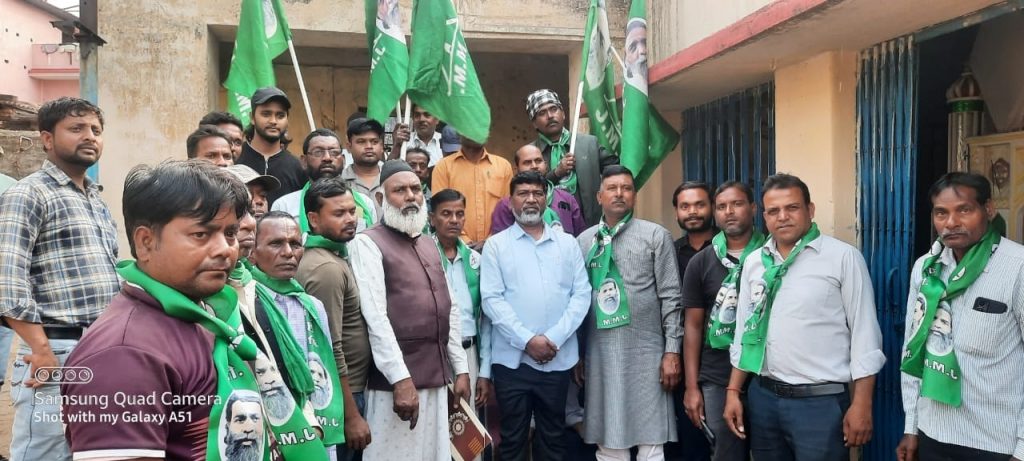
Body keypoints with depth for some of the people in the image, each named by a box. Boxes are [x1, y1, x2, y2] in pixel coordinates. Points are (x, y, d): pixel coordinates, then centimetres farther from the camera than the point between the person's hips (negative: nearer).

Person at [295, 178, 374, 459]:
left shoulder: (333, 257, 11)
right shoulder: (327, 268, -19)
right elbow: (330, 351, -23)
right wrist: (352, 415, -21)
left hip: (346, 390, 9)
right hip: (338, 397, -9)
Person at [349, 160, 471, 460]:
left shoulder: (429, 245, 16)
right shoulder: (368, 243, -7)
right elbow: (375, 318, -15)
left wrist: (460, 368, 13)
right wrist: (401, 379, -19)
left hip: (437, 378, 7)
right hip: (397, 381, -7)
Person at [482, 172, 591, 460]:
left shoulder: (568, 243, 9)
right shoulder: (496, 245, 3)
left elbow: (582, 294, 2)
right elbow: (492, 299, -6)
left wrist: (554, 338, -10)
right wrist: (527, 340, -14)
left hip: (558, 358, 2)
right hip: (512, 358, -2)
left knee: (552, 437, 13)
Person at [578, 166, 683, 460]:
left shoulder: (656, 236, 1)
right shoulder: (584, 241, 9)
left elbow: (670, 298, -2)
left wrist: (672, 351, -7)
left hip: (645, 352, -2)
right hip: (601, 353, 3)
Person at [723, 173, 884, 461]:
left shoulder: (843, 257, -7)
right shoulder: (753, 262, 8)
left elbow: (864, 334, -7)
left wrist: (861, 404, -10)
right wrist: (733, 391, 10)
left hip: (821, 401, -5)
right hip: (762, 397, 5)